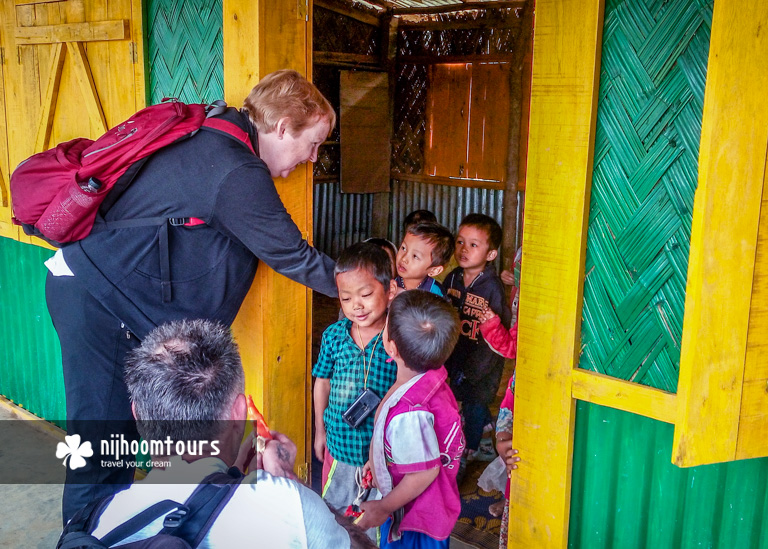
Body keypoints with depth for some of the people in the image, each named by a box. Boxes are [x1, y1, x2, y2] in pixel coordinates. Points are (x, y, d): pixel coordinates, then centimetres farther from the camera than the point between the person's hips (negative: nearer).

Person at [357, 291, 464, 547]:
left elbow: (425, 472, -30)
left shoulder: (408, 413, -39)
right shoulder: (431, 380, -12)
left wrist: (383, 508, -16)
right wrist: (376, 460, 15)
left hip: (414, 523, -8)